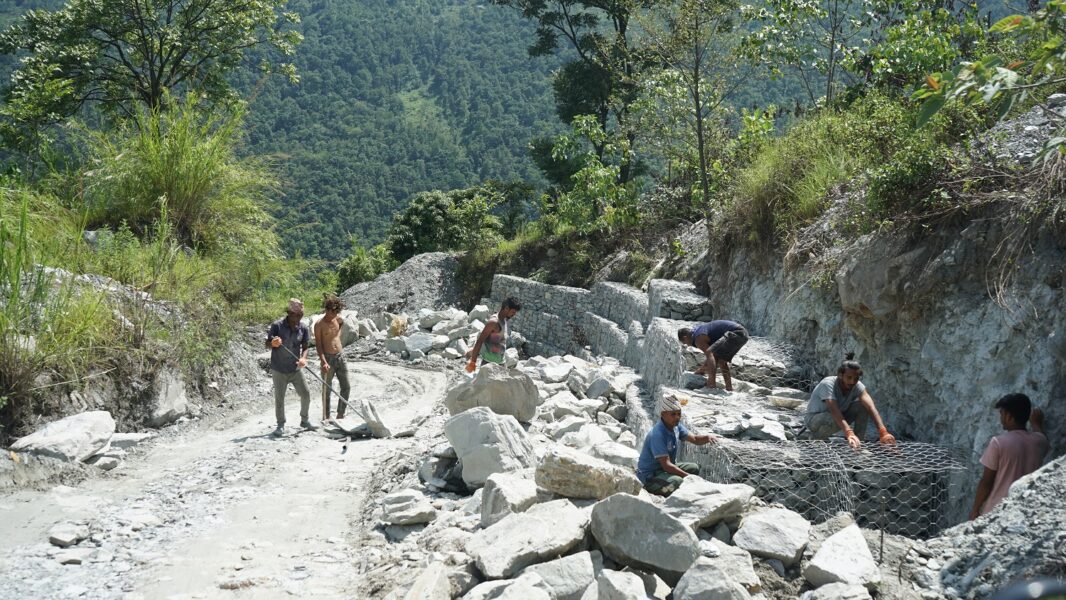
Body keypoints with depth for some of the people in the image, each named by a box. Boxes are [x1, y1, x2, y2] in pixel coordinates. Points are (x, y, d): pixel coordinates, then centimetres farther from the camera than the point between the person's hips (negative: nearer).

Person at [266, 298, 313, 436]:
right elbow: (268, 344, -4)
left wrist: (303, 358, -20)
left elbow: (305, 347, 1)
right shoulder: (277, 325, -12)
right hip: (279, 369, -3)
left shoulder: (303, 328, -2)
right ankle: (281, 425, 17)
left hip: (295, 369, 3)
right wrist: (273, 343, -28)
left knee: (305, 394, 4)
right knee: (279, 398, 4)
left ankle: (304, 420, 25)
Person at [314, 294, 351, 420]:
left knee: (346, 387, 7)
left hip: (340, 356, 6)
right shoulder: (319, 324, -12)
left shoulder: (338, 319, 4)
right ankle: (326, 418, 11)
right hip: (328, 358, -6)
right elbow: (318, 345, -15)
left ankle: (340, 415, 19)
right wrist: (324, 362, -24)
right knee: (327, 390, 2)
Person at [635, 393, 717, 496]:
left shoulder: (676, 426, -1)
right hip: (649, 476, -10)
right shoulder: (657, 435, -29)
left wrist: (708, 438, -19)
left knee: (694, 468, 13)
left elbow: (695, 439, 4)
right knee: (677, 481, -34)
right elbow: (666, 465, -29)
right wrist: (688, 477, -27)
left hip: (666, 468, 10)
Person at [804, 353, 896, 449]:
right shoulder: (827, 384, -30)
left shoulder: (857, 386, -16)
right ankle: (816, 438, -9)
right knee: (835, 420, -38)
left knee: (863, 405, -16)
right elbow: (834, 411, -44)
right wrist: (849, 434, -58)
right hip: (814, 419, -5)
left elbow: (871, 407, -30)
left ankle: (858, 442, -8)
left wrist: (883, 432, -46)